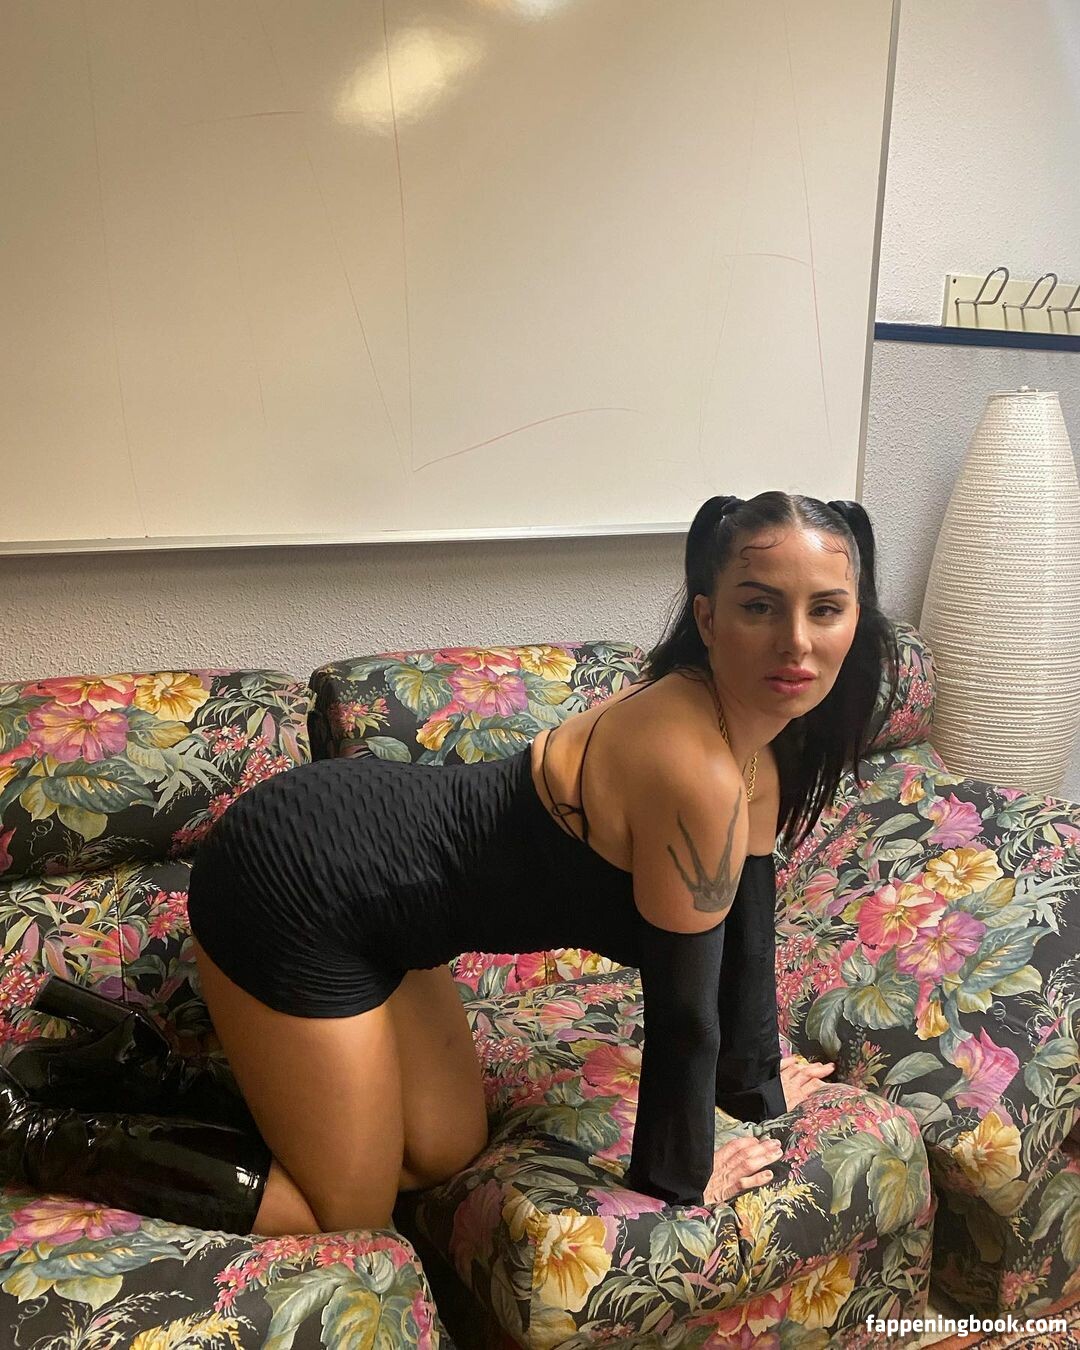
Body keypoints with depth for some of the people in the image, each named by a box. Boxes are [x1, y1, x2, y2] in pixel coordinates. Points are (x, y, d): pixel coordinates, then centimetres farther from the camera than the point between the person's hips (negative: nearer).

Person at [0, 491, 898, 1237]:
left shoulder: (760, 730, 1)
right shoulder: (697, 771, -28)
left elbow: (746, 911, 11)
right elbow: (683, 1002, -18)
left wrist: (758, 1083, 19)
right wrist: (677, 1179, -2)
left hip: (357, 849, 9)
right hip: (297, 891, -9)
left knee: (445, 1157, 19)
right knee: (347, 1221, 6)